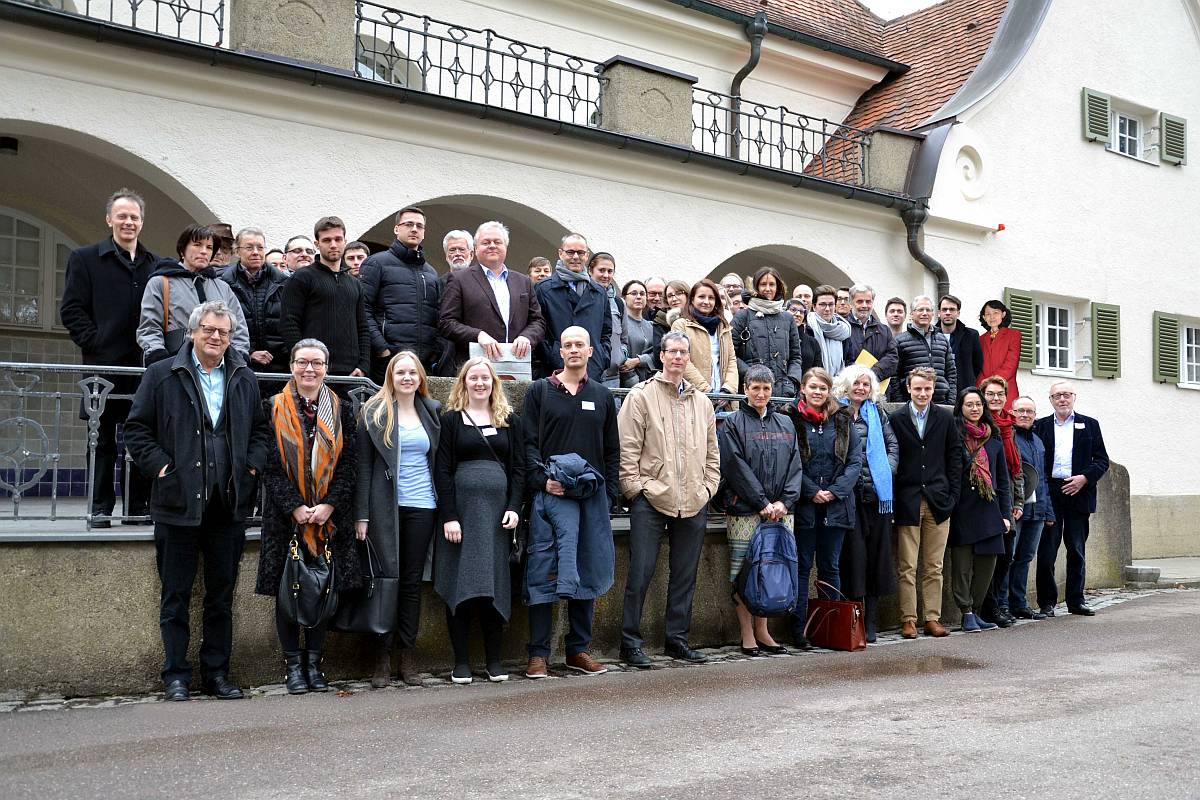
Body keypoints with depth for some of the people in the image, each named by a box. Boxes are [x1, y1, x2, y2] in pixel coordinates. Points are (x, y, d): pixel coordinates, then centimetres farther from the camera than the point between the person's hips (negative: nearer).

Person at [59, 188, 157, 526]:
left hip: (146, 367, 3)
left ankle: (139, 506, 11)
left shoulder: (155, 264, 15)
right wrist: (95, 343, -9)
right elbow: (71, 310, 1)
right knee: (104, 440, 3)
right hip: (105, 365, -2)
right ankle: (100, 507, 10)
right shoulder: (85, 258, 7)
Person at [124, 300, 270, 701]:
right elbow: (136, 428, 1)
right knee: (176, 596, 5)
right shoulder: (162, 375, 1)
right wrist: (160, 465, -9)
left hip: (229, 506, 3)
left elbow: (260, 430, 19)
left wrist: (252, 466, 4)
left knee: (222, 596, 10)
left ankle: (217, 673, 20)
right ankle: (176, 675, 14)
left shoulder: (245, 379, 11)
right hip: (179, 503, -3)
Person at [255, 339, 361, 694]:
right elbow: (270, 466, -4)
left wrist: (328, 506, -9)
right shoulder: (275, 409, 1)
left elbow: (348, 465, 3)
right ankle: (293, 664, 13)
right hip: (286, 516, -2)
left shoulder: (341, 411, 7)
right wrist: (295, 507, -13)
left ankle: (314, 662, 16)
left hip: (330, 516, 2)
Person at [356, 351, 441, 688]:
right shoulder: (374, 412, 1)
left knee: (412, 581, 6)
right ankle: (382, 657, 4)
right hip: (386, 506, -3)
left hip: (422, 507, 3)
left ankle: (406, 656, 13)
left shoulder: (432, 411, 11)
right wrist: (362, 514, -7)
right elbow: (363, 465, -1)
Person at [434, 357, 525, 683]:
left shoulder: (509, 421, 12)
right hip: (461, 509, -2)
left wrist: (514, 508, -3)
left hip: (497, 510, 2)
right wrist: (449, 516, -10)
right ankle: (461, 661, 6)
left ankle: (494, 660, 10)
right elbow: (442, 470, -1)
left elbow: (518, 468, 10)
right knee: (459, 584, -1)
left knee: (495, 584, 3)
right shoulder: (451, 419, 5)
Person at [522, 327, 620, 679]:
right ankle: (538, 653, 1)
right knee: (545, 574, -5)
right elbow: (529, 442, 1)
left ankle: (579, 650, 17)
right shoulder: (540, 391, 7)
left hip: (593, 496, 4)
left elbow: (612, 450, 16)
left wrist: (609, 492, 7)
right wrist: (543, 479, -12)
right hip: (552, 494, -3)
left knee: (587, 574, 7)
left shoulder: (602, 396, 16)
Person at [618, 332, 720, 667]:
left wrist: (708, 486, 9)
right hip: (651, 499, -5)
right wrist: (635, 486, -9)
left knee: (685, 574, 10)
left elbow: (712, 452, 20)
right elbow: (627, 447, -5)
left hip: (693, 502, 5)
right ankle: (630, 642, 4)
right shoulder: (641, 395, 0)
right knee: (641, 572, -5)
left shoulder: (702, 403, 16)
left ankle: (678, 639, 21)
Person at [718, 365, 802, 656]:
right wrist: (763, 503, -11)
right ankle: (747, 636, 5)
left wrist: (784, 501, -4)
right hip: (745, 511, -4)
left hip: (780, 511, 4)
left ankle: (762, 632, 16)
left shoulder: (785, 424, 16)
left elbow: (795, 466, 11)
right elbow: (736, 467, -7)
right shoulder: (733, 423, 1)